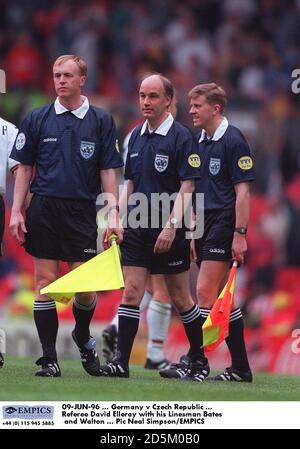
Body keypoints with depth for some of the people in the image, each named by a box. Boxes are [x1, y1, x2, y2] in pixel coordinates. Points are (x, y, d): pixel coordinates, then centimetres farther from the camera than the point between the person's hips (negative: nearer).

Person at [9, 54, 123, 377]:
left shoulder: (101, 121, 5)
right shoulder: (37, 119, 7)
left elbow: (108, 171, 5)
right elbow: (24, 167, 9)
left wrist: (113, 215, -4)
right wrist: (16, 211, 0)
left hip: (81, 211, -1)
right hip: (43, 208, 1)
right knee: (45, 282, -1)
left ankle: (82, 337, 26)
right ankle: (49, 359, 3)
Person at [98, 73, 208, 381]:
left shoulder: (181, 137, -8)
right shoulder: (136, 136, 12)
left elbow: (187, 186, -12)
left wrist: (172, 225, -19)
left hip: (169, 231, -5)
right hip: (137, 227, 5)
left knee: (180, 298, 3)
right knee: (131, 292, -3)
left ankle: (199, 359, 17)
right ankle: (121, 361, -6)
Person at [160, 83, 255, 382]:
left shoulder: (233, 140, -9)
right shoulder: (200, 142, 15)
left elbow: (243, 190, -13)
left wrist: (240, 233, -18)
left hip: (224, 223, -9)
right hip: (205, 224, 9)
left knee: (205, 292, -13)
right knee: (220, 299, 7)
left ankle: (193, 360, -13)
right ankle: (240, 367, 10)